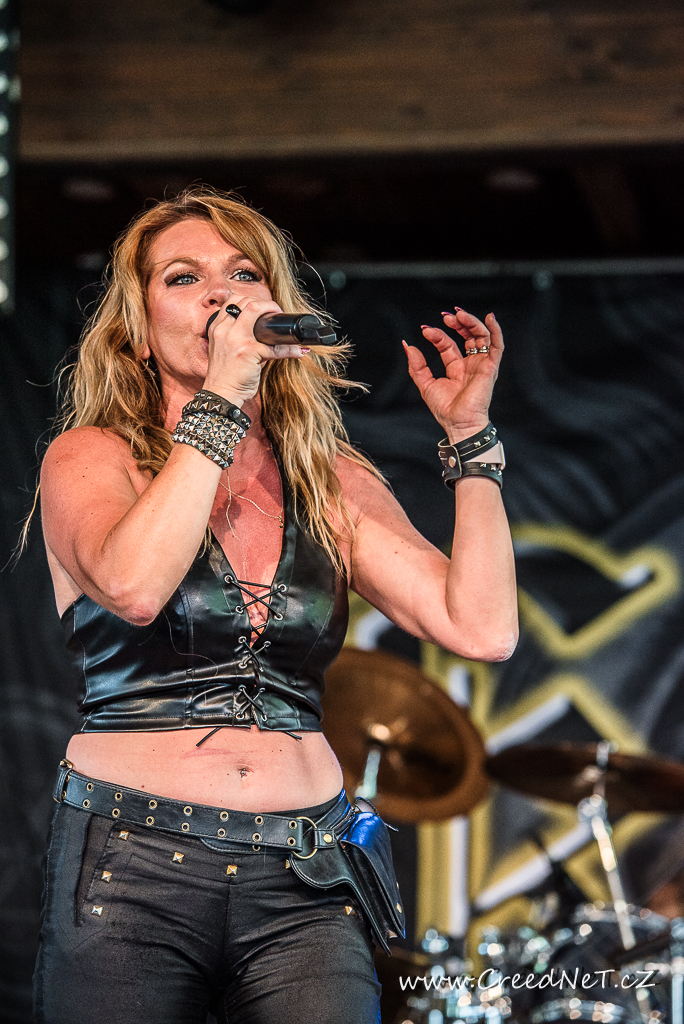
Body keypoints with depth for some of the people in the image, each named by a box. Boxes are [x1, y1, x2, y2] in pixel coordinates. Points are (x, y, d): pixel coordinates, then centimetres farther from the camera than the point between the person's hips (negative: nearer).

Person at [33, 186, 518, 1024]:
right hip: (130, 868, -3)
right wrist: (222, 397, -15)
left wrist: (468, 438, 2)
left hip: (305, 886, 3)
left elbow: (483, 630, 0)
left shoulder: (335, 482, 12)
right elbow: (134, 586, -20)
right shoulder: (89, 458, 3)